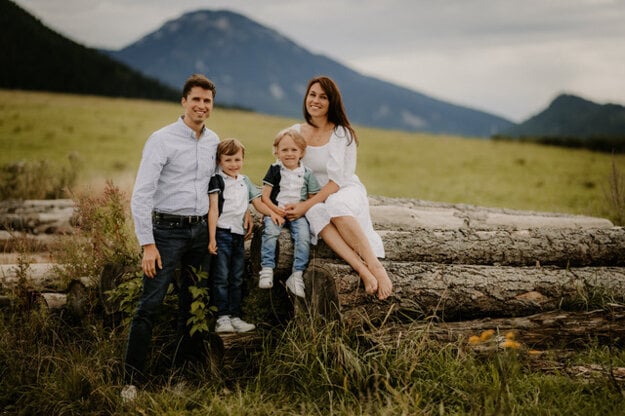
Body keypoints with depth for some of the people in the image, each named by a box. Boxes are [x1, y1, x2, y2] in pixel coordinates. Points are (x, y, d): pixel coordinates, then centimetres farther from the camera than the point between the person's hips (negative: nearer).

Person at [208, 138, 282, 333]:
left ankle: (235, 316, 15)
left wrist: (271, 213, -4)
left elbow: (257, 202, 18)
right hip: (222, 234, -7)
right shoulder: (217, 180, -4)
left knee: (237, 279, 9)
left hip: (239, 235, 7)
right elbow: (213, 209, -9)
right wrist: (212, 239, -15)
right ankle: (222, 318, -2)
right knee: (221, 278, -5)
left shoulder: (245, 181, 15)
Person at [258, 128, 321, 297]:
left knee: (303, 237, -26)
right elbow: (265, 197, 2)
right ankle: (267, 269, -28)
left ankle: (297, 275, -21)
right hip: (275, 211, -1)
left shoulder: (306, 173, 9)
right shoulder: (275, 170, 5)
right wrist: (275, 209, -15)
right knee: (270, 231, -31)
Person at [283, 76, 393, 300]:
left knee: (335, 206, -40)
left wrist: (305, 205, -24)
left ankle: (375, 266, -33)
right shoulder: (295, 132, 6)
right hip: (313, 200, 3)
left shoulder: (342, 134, -7)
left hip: (346, 192, -3)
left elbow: (336, 181, -15)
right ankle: (361, 269, -42)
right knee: (316, 213, -36)